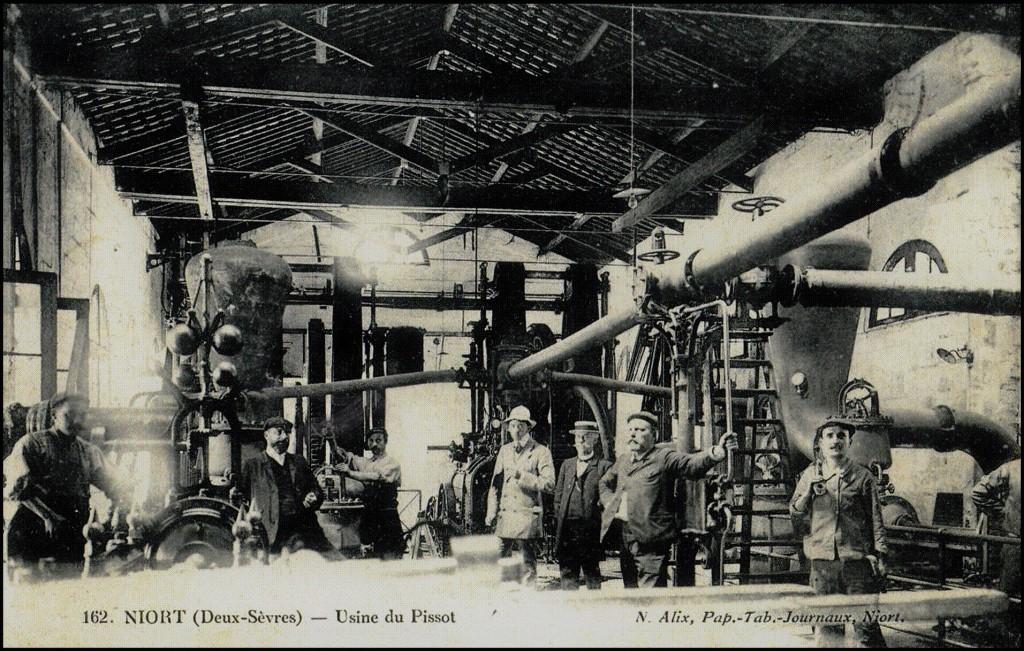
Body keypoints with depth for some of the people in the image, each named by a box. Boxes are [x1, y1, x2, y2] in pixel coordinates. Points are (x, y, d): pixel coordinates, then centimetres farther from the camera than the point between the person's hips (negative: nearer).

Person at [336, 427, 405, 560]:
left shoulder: (392, 464, -4)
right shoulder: (365, 462, 16)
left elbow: (377, 476, -20)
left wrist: (350, 472, -25)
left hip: (387, 517, -6)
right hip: (369, 513, 6)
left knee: (390, 557, -10)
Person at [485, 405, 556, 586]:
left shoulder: (541, 452, -1)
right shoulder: (504, 450, 15)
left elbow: (549, 484, -10)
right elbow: (495, 484, 17)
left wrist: (522, 476, -15)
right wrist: (491, 513, 9)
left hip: (528, 516, -4)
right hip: (506, 515, 4)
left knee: (528, 564, 2)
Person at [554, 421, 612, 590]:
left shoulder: (605, 467, 1)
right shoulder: (567, 465, 17)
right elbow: (558, 495, 18)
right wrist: (559, 518, 8)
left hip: (591, 530, -4)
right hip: (567, 529, 4)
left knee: (593, 575, 2)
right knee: (567, 573, 5)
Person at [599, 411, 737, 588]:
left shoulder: (664, 457, -2)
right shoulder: (622, 460, 17)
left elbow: (692, 464, -18)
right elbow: (604, 483, 32)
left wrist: (717, 451, -36)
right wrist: (611, 504, 13)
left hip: (650, 539, -6)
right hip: (623, 539, 6)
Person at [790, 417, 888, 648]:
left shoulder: (863, 477, 4)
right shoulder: (809, 475, 9)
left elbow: (876, 520, 5)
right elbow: (795, 520, 10)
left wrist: (879, 555, -3)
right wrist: (807, 494, -6)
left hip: (857, 560, -2)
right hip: (822, 562, 2)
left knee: (865, 626, -3)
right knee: (825, 627, 6)